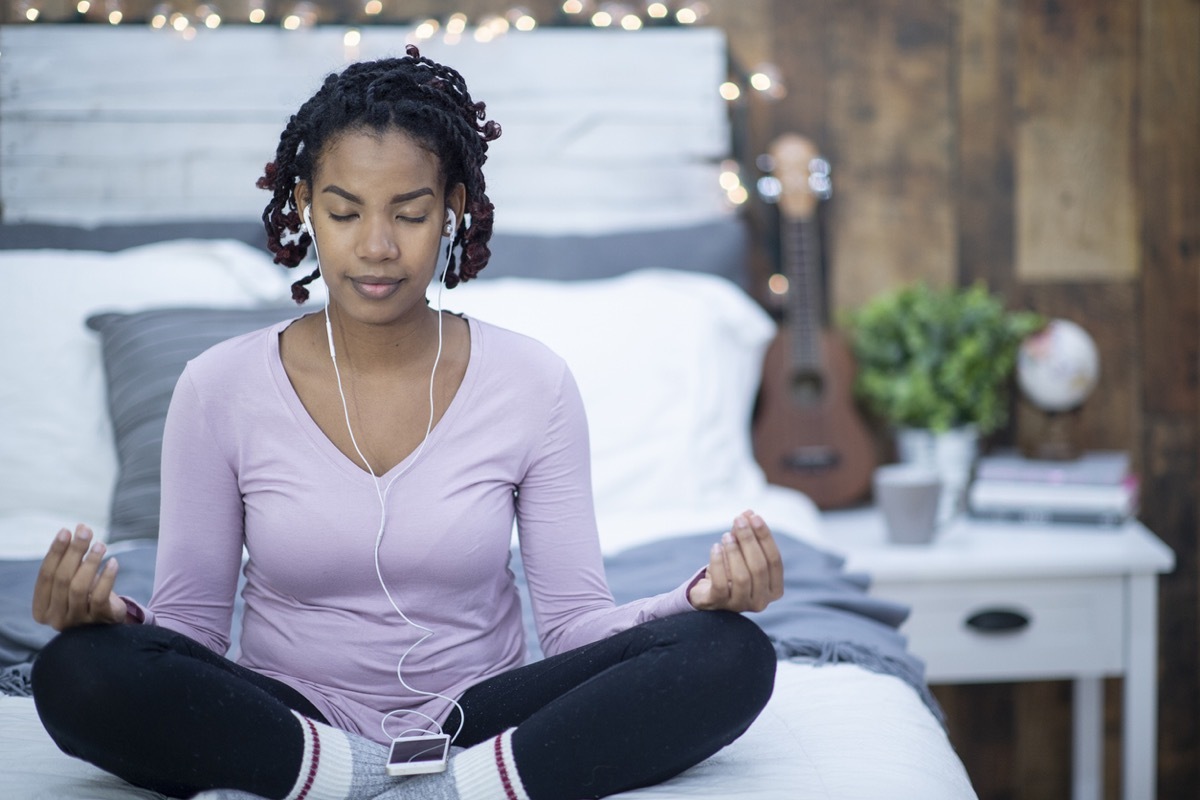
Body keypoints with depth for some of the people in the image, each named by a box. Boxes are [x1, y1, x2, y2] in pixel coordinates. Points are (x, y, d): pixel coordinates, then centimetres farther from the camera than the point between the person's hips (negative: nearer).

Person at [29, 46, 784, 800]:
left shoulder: (534, 384, -2)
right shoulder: (219, 390, -3)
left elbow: (576, 622, -2)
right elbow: (189, 629, 0)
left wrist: (701, 597, -22)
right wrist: (114, 616, -23)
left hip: (477, 721, 1)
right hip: (289, 726, -1)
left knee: (731, 656, -23)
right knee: (78, 671, -29)